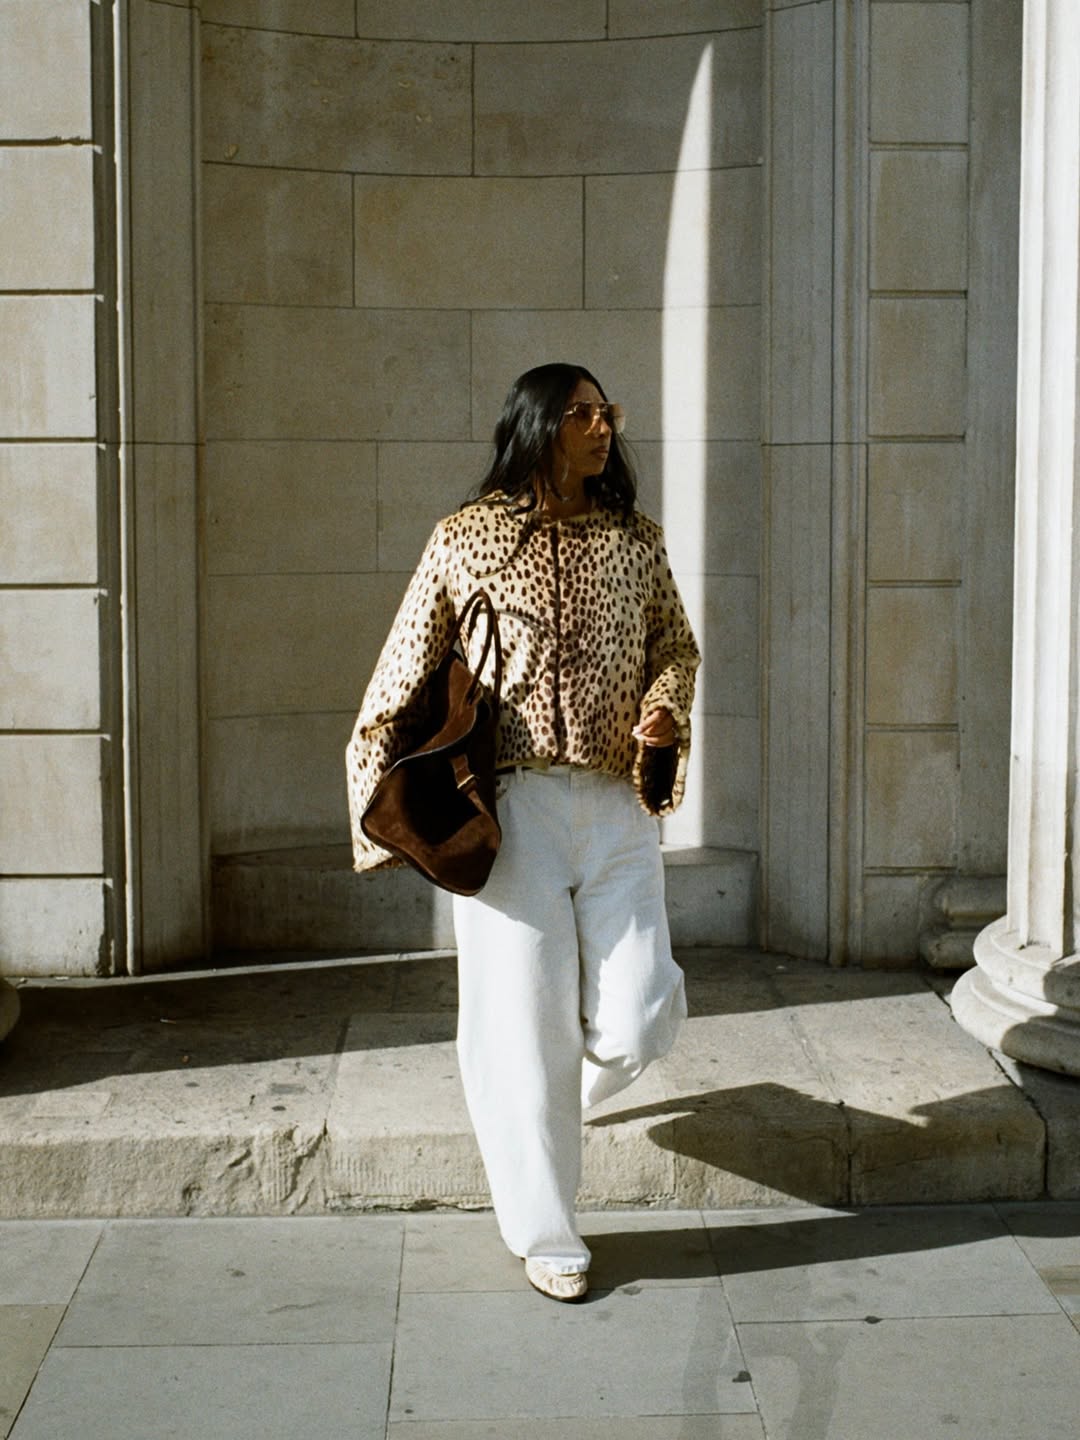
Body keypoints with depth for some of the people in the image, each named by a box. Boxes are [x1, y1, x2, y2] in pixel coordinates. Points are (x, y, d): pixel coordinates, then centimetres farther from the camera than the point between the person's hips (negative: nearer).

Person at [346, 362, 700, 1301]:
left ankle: (571, 1087, 34)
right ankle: (546, 1235, 18)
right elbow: (410, 665, 8)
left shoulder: (636, 541, 11)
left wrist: (666, 707, -3)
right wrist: (386, 783, 2)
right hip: (509, 809, -2)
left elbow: (676, 645, 19)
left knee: (641, 1023, -4)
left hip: (617, 809, 3)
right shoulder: (468, 538, 4)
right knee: (524, 1025, 1)